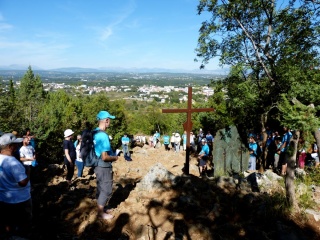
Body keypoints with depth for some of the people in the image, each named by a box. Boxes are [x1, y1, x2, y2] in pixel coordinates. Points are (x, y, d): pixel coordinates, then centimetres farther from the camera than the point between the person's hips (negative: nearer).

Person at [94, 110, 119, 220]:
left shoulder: (95, 133, 2)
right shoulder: (103, 135, -26)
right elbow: (104, 157, -27)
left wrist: (112, 154, 16)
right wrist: (114, 158, -9)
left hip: (98, 166, 9)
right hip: (104, 167, -9)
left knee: (101, 188, 21)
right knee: (106, 190, 6)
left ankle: (100, 208, 36)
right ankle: (101, 213, 19)